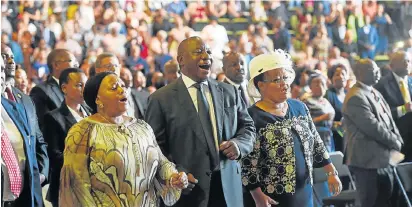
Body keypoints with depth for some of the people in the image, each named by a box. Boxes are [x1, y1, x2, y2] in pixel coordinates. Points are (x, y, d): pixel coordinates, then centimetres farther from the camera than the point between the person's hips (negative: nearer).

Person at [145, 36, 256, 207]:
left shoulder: (229, 92, 10)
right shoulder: (161, 98, -4)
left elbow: (247, 126, 15)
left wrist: (239, 144, -6)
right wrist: (176, 174, -20)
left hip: (228, 187, 4)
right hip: (187, 189, -4)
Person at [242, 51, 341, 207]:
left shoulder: (299, 108, 7)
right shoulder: (253, 117, -13)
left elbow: (316, 144, 15)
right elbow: (248, 164, -16)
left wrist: (332, 173, 12)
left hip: (304, 193, 6)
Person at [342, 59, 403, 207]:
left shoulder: (375, 93, 16)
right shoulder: (356, 97, -17)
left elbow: (388, 120, 18)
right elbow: (373, 127, -21)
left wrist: (397, 140, 1)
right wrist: (395, 142, -11)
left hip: (384, 159, 10)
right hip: (368, 160, -10)